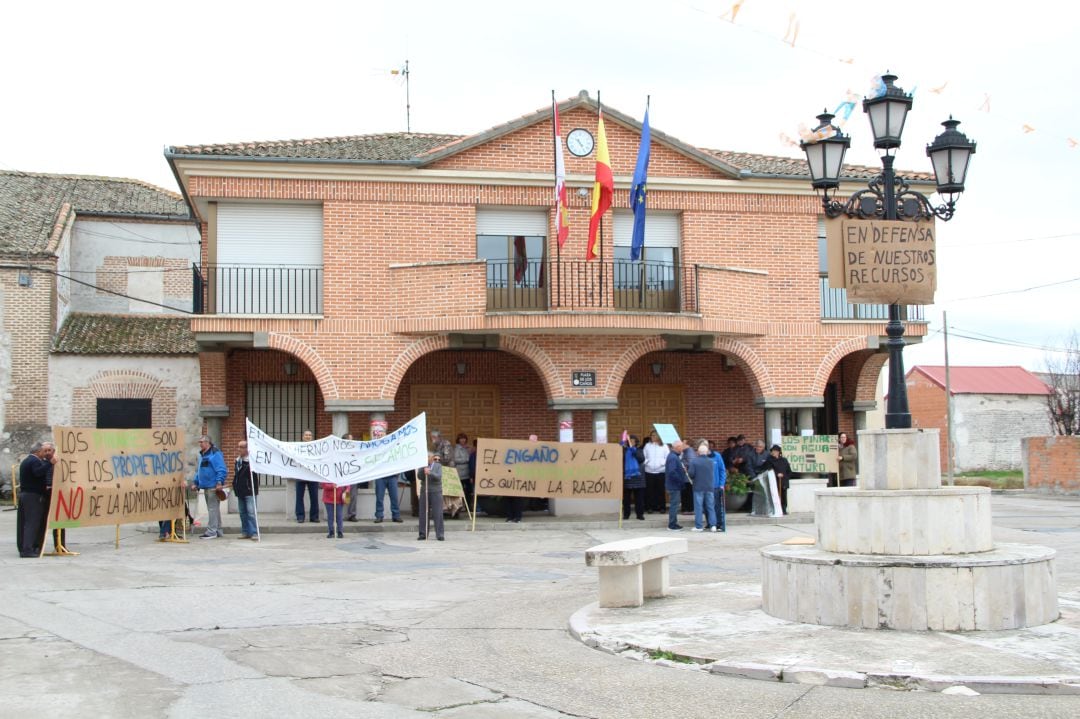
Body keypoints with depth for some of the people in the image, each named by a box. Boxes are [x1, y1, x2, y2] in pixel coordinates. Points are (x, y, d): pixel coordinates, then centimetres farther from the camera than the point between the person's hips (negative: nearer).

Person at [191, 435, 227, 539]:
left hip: (213, 487, -9)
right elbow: (200, 471, 26)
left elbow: (221, 470, -18)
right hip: (206, 486, 9)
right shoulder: (202, 455, 18)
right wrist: (195, 482, 19)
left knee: (213, 509, -7)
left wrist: (219, 482, -26)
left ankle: (211, 531, -6)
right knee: (213, 509, 14)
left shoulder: (215, 454, -11)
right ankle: (218, 531, 20)